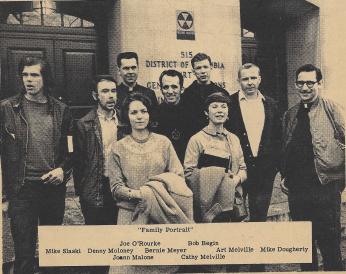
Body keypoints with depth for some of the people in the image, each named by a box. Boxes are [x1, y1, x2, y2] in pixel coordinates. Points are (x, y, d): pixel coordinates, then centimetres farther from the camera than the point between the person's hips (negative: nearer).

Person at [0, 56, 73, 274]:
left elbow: (72, 149, 11)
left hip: (54, 188, 2)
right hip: (22, 190, -2)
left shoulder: (61, 110, 5)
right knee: (24, 252, 3)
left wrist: (63, 169, -6)